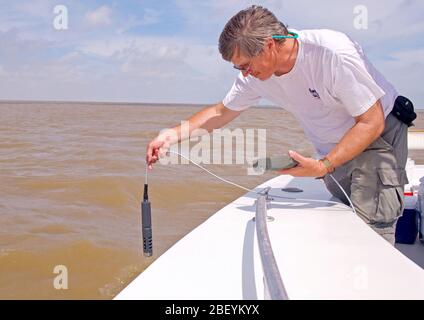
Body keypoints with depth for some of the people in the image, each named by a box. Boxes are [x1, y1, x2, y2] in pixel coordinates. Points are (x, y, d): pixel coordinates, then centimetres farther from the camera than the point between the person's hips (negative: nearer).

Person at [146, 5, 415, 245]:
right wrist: (172, 135, -11)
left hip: (378, 134, -6)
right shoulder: (255, 75, -12)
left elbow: (371, 123, -25)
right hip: (334, 148, 6)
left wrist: (323, 166, -34)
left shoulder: (334, 53, -31)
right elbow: (221, 112, 2)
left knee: (371, 224, -15)